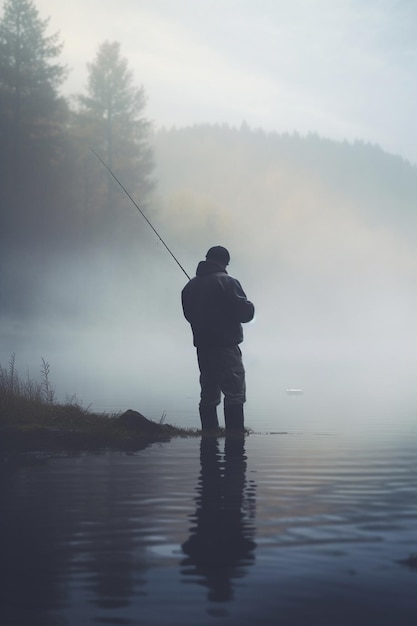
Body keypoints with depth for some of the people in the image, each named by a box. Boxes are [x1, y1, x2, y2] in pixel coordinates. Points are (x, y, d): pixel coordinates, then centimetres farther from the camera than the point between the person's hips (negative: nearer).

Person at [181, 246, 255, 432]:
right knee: (235, 395, -6)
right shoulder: (227, 282, -10)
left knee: (208, 395, 13)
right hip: (225, 347, -7)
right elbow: (245, 312, -11)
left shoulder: (190, 286, 11)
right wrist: (248, 306, 9)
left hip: (202, 348, 7)